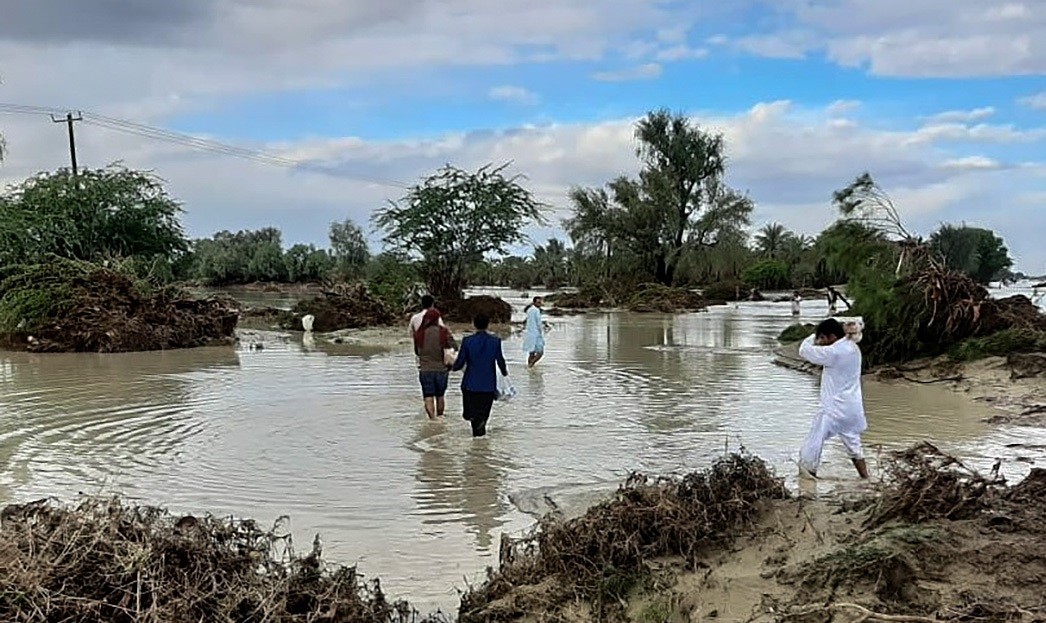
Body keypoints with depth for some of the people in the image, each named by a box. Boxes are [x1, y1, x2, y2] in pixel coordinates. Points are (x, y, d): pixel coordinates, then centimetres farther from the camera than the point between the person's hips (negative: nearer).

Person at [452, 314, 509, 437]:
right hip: (488, 385, 1)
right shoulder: (495, 341, -7)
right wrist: (504, 372, 21)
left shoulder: (467, 341, -9)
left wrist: (454, 367, 17)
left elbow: (460, 363, -6)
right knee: (483, 412, 16)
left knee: (471, 411, 9)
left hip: (471, 384, -1)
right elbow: (500, 361, -1)